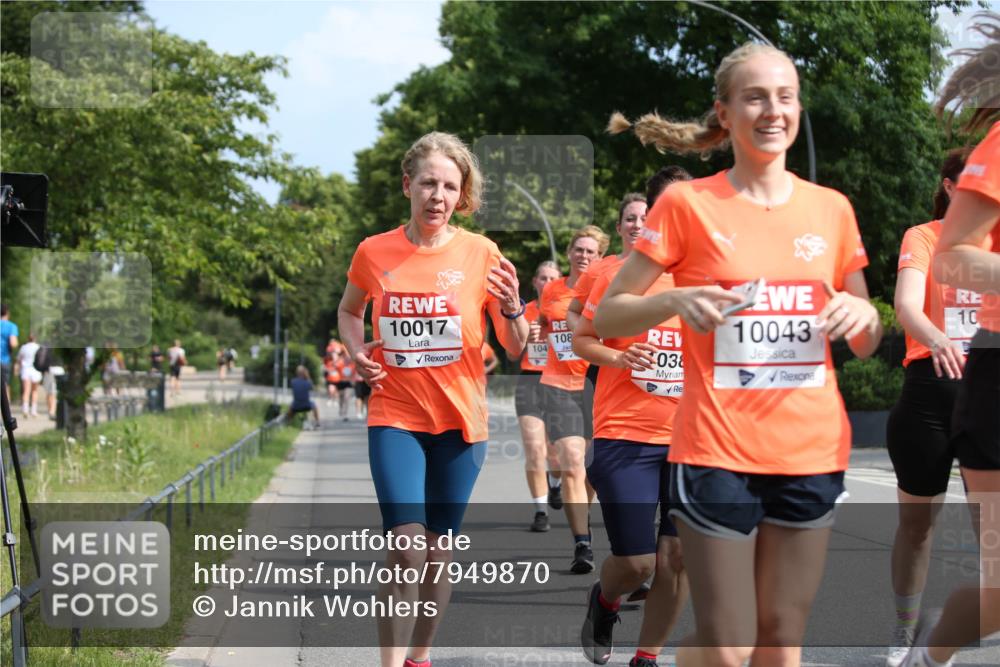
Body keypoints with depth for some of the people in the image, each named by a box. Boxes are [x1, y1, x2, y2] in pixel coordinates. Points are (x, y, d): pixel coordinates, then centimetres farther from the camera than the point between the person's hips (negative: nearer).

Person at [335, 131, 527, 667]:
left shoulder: (480, 254, -4)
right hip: (395, 417, -1)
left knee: (438, 552, 9)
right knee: (406, 550, -14)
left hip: (460, 421, 1)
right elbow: (349, 311, 19)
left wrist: (512, 308, -21)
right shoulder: (373, 252, -1)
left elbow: (515, 348, 0)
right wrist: (358, 353, 0)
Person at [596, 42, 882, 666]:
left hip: (812, 451, 4)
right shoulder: (688, 203, -3)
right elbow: (607, 316, -1)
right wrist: (676, 300, -20)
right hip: (717, 451, -3)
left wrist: (862, 315, -7)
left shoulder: (832, 209, 8)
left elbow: (867, 344, 17)